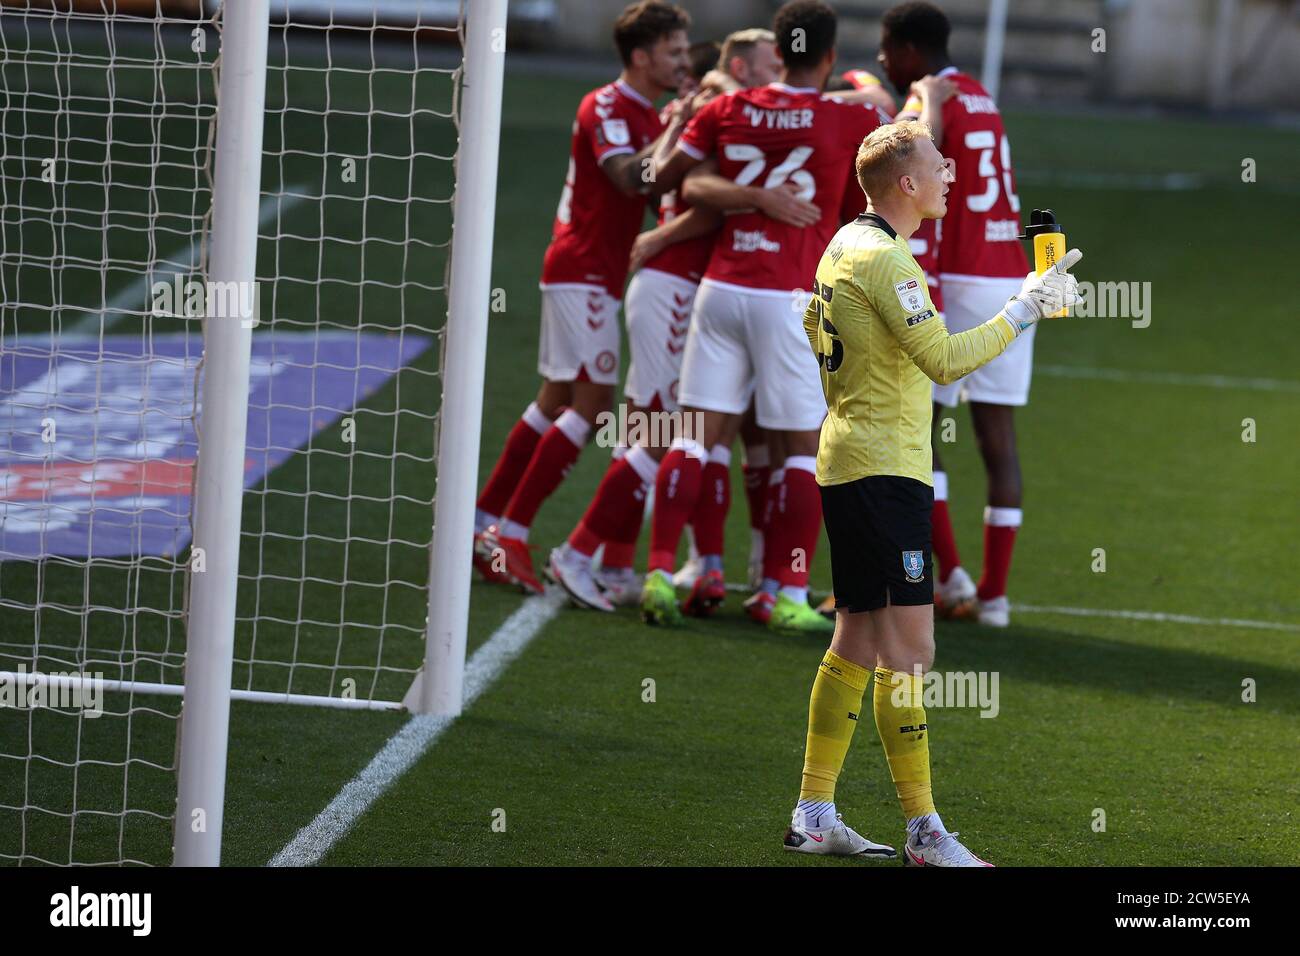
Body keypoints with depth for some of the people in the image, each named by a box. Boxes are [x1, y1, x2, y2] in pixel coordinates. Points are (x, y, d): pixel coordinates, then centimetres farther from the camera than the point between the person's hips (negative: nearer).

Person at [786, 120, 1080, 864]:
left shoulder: (844, 246, 14)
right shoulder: (883, 258, -17)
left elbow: (812, 326, 28)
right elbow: (946, 360, -22)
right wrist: (1026, 308, -16)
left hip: (847, 461, 11)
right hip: (886, 469, -11)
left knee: (858, 642, 14)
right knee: (908, 649, -10)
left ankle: (815, 816, 17)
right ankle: (925, 834, -11)